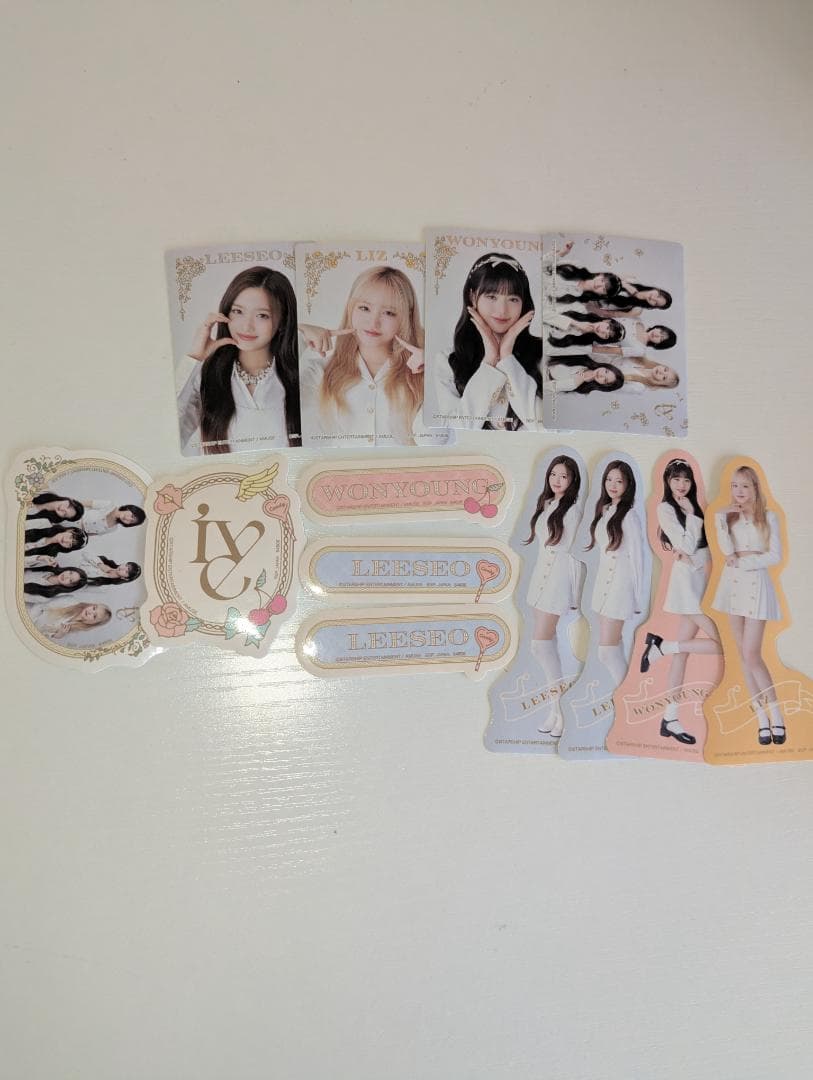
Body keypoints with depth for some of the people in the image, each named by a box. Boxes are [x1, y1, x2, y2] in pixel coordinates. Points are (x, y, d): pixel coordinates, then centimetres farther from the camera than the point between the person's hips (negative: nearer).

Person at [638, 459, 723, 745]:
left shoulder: (693, 506, 17)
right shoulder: (666, 508, -6)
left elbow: (703, 543, 13)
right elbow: (687, 545, -14)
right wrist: (691, 514, -8)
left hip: (702, 579, 7)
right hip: (687, 581, -7)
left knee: (684, 649, 6)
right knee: (721, 645, -13)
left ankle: (670, 718, 10)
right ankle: (660, 645, 3)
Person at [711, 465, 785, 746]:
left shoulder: (768, 517, -2)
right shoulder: (729, 516, 5)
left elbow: (776, 556, -7)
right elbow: (727, 550, -10)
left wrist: (743, 560, -12)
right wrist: (720, 518, -16)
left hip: (756, 585, -4)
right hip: (733, 585, 4)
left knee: (751, 654, -11)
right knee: (743, 655, 5)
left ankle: (776, 716, 2)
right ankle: (763, 718, 13)